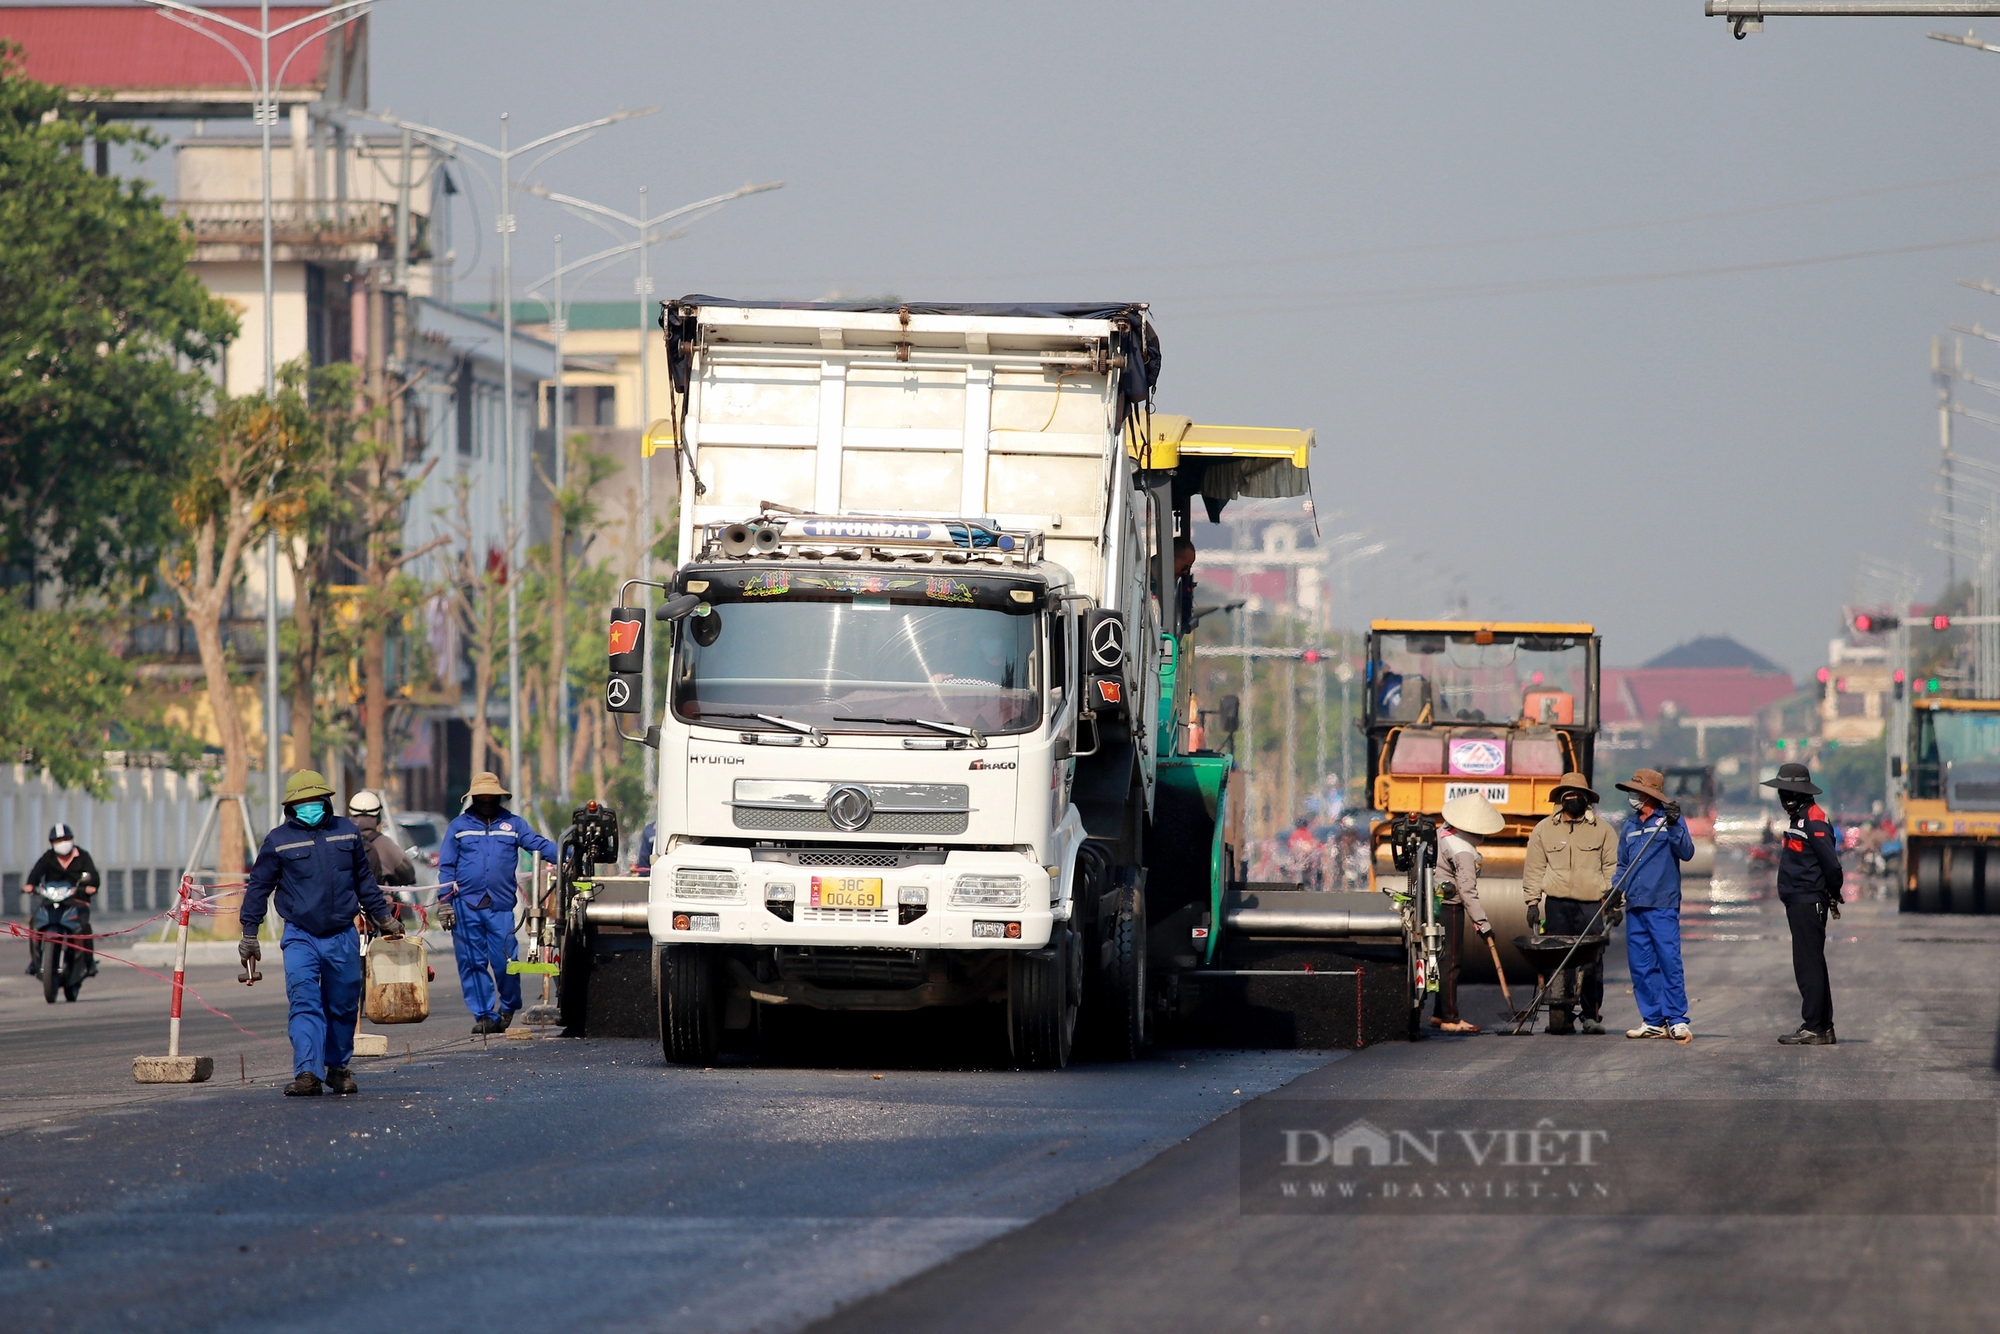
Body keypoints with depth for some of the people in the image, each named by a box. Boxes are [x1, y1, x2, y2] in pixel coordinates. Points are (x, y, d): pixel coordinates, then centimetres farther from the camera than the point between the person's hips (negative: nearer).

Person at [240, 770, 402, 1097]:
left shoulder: (346, 832, 9)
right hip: (300, 936, -3)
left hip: (343, 938, 3)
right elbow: (258, 887, 6)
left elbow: (364, 880, 20)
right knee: (304, 1003, -15)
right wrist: (249, 934, 2)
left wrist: (383, 916, 23)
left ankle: (338, 1067, 25)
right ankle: (307, 1073, -21)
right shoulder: (278, 840, 1)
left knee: (343, 1007, 9)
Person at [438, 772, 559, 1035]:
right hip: (466, 905, 1)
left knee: (505, 962, -4)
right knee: (473, 963, 0)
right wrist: (445, 901, 2)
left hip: (501, 906, -1)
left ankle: (508, 1008, 17)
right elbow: (447, 867, 10)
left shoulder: (513, 824, 11)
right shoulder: (458, 826, 11)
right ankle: (484, 1015, 6)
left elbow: (539, 845, 1)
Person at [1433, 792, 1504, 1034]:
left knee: (1443, 960, 15)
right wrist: (1482, 922, -20)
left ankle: (1439, 1014, 20)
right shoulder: (1463, 851, -23)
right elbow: (1467, 891, -23)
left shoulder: (1444, 833, 4)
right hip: (1450, 907, -9)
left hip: (1436, 902, 9)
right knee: (1449, 962, -5)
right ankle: (1449, 1018, -3)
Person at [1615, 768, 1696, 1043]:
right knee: (1641, 966, 5)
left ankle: (1677, 1019, -7)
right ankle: (1652, 1020, 10)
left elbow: (1686, 853, -10)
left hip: (1662, 906, -6)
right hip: (1635, 906, 6)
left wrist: (1674, 826, -22)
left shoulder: (1669, 820, 1)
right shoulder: (1629, 827, 17)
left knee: (1669, 962, -9)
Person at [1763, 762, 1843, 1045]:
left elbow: (1831, 862, -20)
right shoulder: (1799, 818, 17)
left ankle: (1813, 1028, -10)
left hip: (1808, 902, -11)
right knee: (1811, 966, 13)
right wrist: (1831, 895, 19)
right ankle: (1824, 1028, 17)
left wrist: (1833, 894, -7)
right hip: (1799, 902, 11)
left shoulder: (1814, 820, -15)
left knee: (1809, 966, -10)